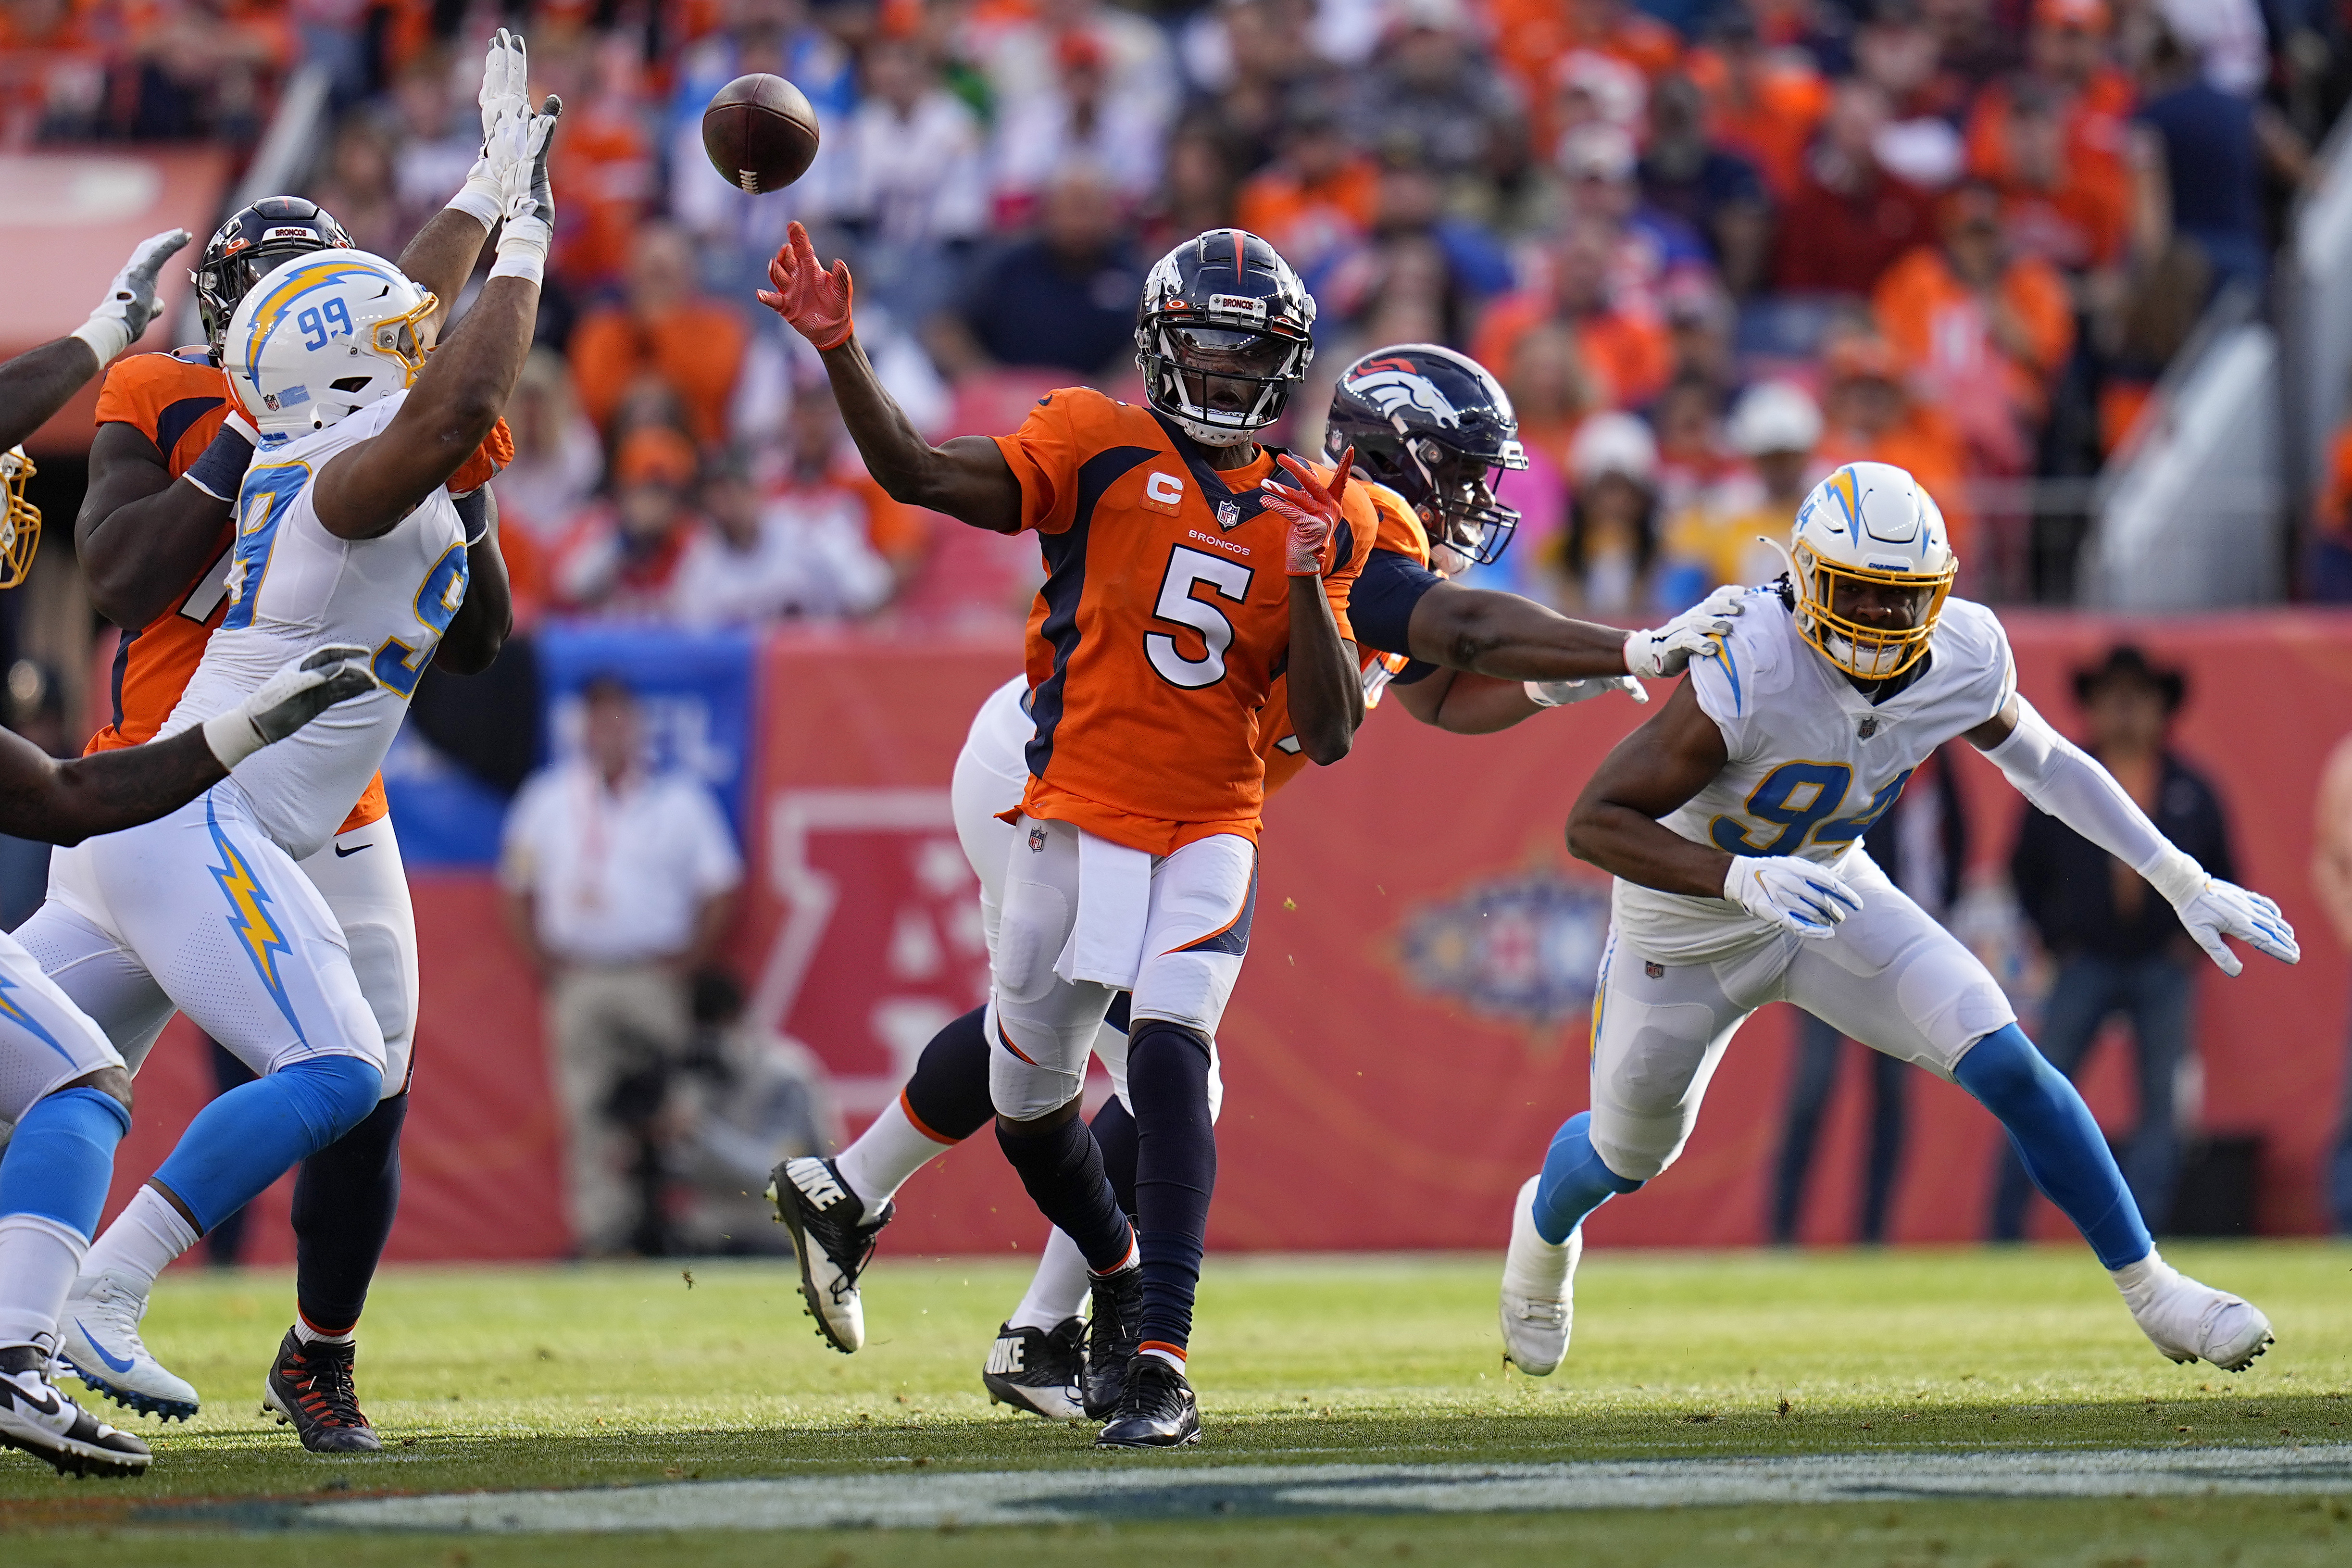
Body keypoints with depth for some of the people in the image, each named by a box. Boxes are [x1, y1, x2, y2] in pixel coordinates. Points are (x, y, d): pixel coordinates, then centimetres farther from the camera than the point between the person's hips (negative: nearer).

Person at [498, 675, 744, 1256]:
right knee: (588, 1112, -3)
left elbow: (721, 889, 6)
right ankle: (598, 1232, -2)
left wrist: (686, 962, -3)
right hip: (578, 982, 1)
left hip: (653, 980, -1)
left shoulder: (680, 800, 4)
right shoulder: (549, 799, 9)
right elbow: (515, 889, 14)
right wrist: (545, 963, 3)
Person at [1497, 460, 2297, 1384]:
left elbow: (2042, 760, 3)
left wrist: (2186, 885, 2)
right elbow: (1594, 823, -34)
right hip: (1690, 919, -3)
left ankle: (2150, 1291, 0)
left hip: (1825, 891, 3)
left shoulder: (1963, 658, -19)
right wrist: (1741, 878, -48)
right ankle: (1546, 1228, 54)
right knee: (1627, 1156, 16)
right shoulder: (1748, 674, -37)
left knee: (2006, 1065, -13)